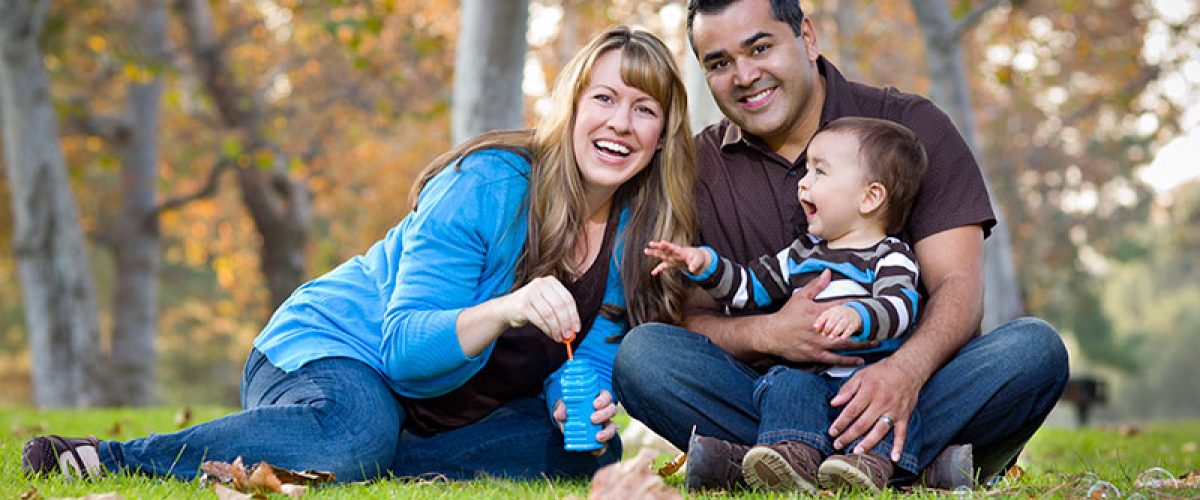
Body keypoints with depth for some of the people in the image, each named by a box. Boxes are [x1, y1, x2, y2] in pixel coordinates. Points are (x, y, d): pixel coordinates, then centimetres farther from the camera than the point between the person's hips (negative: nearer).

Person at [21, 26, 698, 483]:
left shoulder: (640, 234, -3)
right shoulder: (485, 184, -21)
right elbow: (404, 346, -24)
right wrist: (507, 309, -42)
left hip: (447, 408, 7)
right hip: (325, 351, -6)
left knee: (588, 449, -16)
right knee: (354, 433, -40)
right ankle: (108, 457, -26)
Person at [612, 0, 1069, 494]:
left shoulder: (909, 125, 1)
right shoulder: (699, 165, 6)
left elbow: (958, 283, -9)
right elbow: (690, 318, 0)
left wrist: (906, 370, -30)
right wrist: (767, 334, -24)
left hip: (911, 387, -1)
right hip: (774, 391, 1)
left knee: (1035, 347, -27)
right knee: (643, 352, -24)